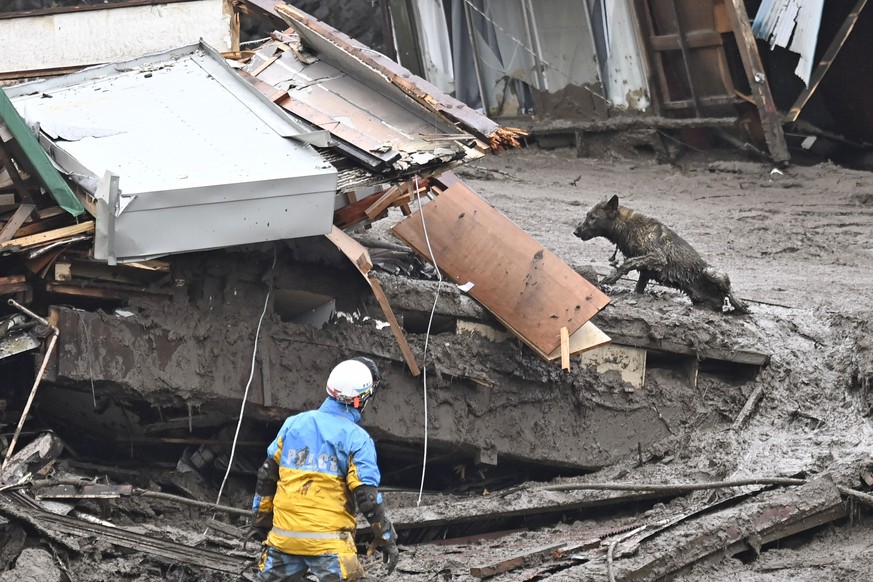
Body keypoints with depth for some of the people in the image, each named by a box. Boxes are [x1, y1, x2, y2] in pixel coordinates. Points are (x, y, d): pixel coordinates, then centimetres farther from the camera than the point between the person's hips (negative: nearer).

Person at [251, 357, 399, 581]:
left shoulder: (293, 424, 7)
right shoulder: (357, 439, -7)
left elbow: (267, 476, 12)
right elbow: (368, 496, -11)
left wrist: (261, 518, 23)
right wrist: (387, 540, -2)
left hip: (284, 536, 5)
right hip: (328, 544, -5)